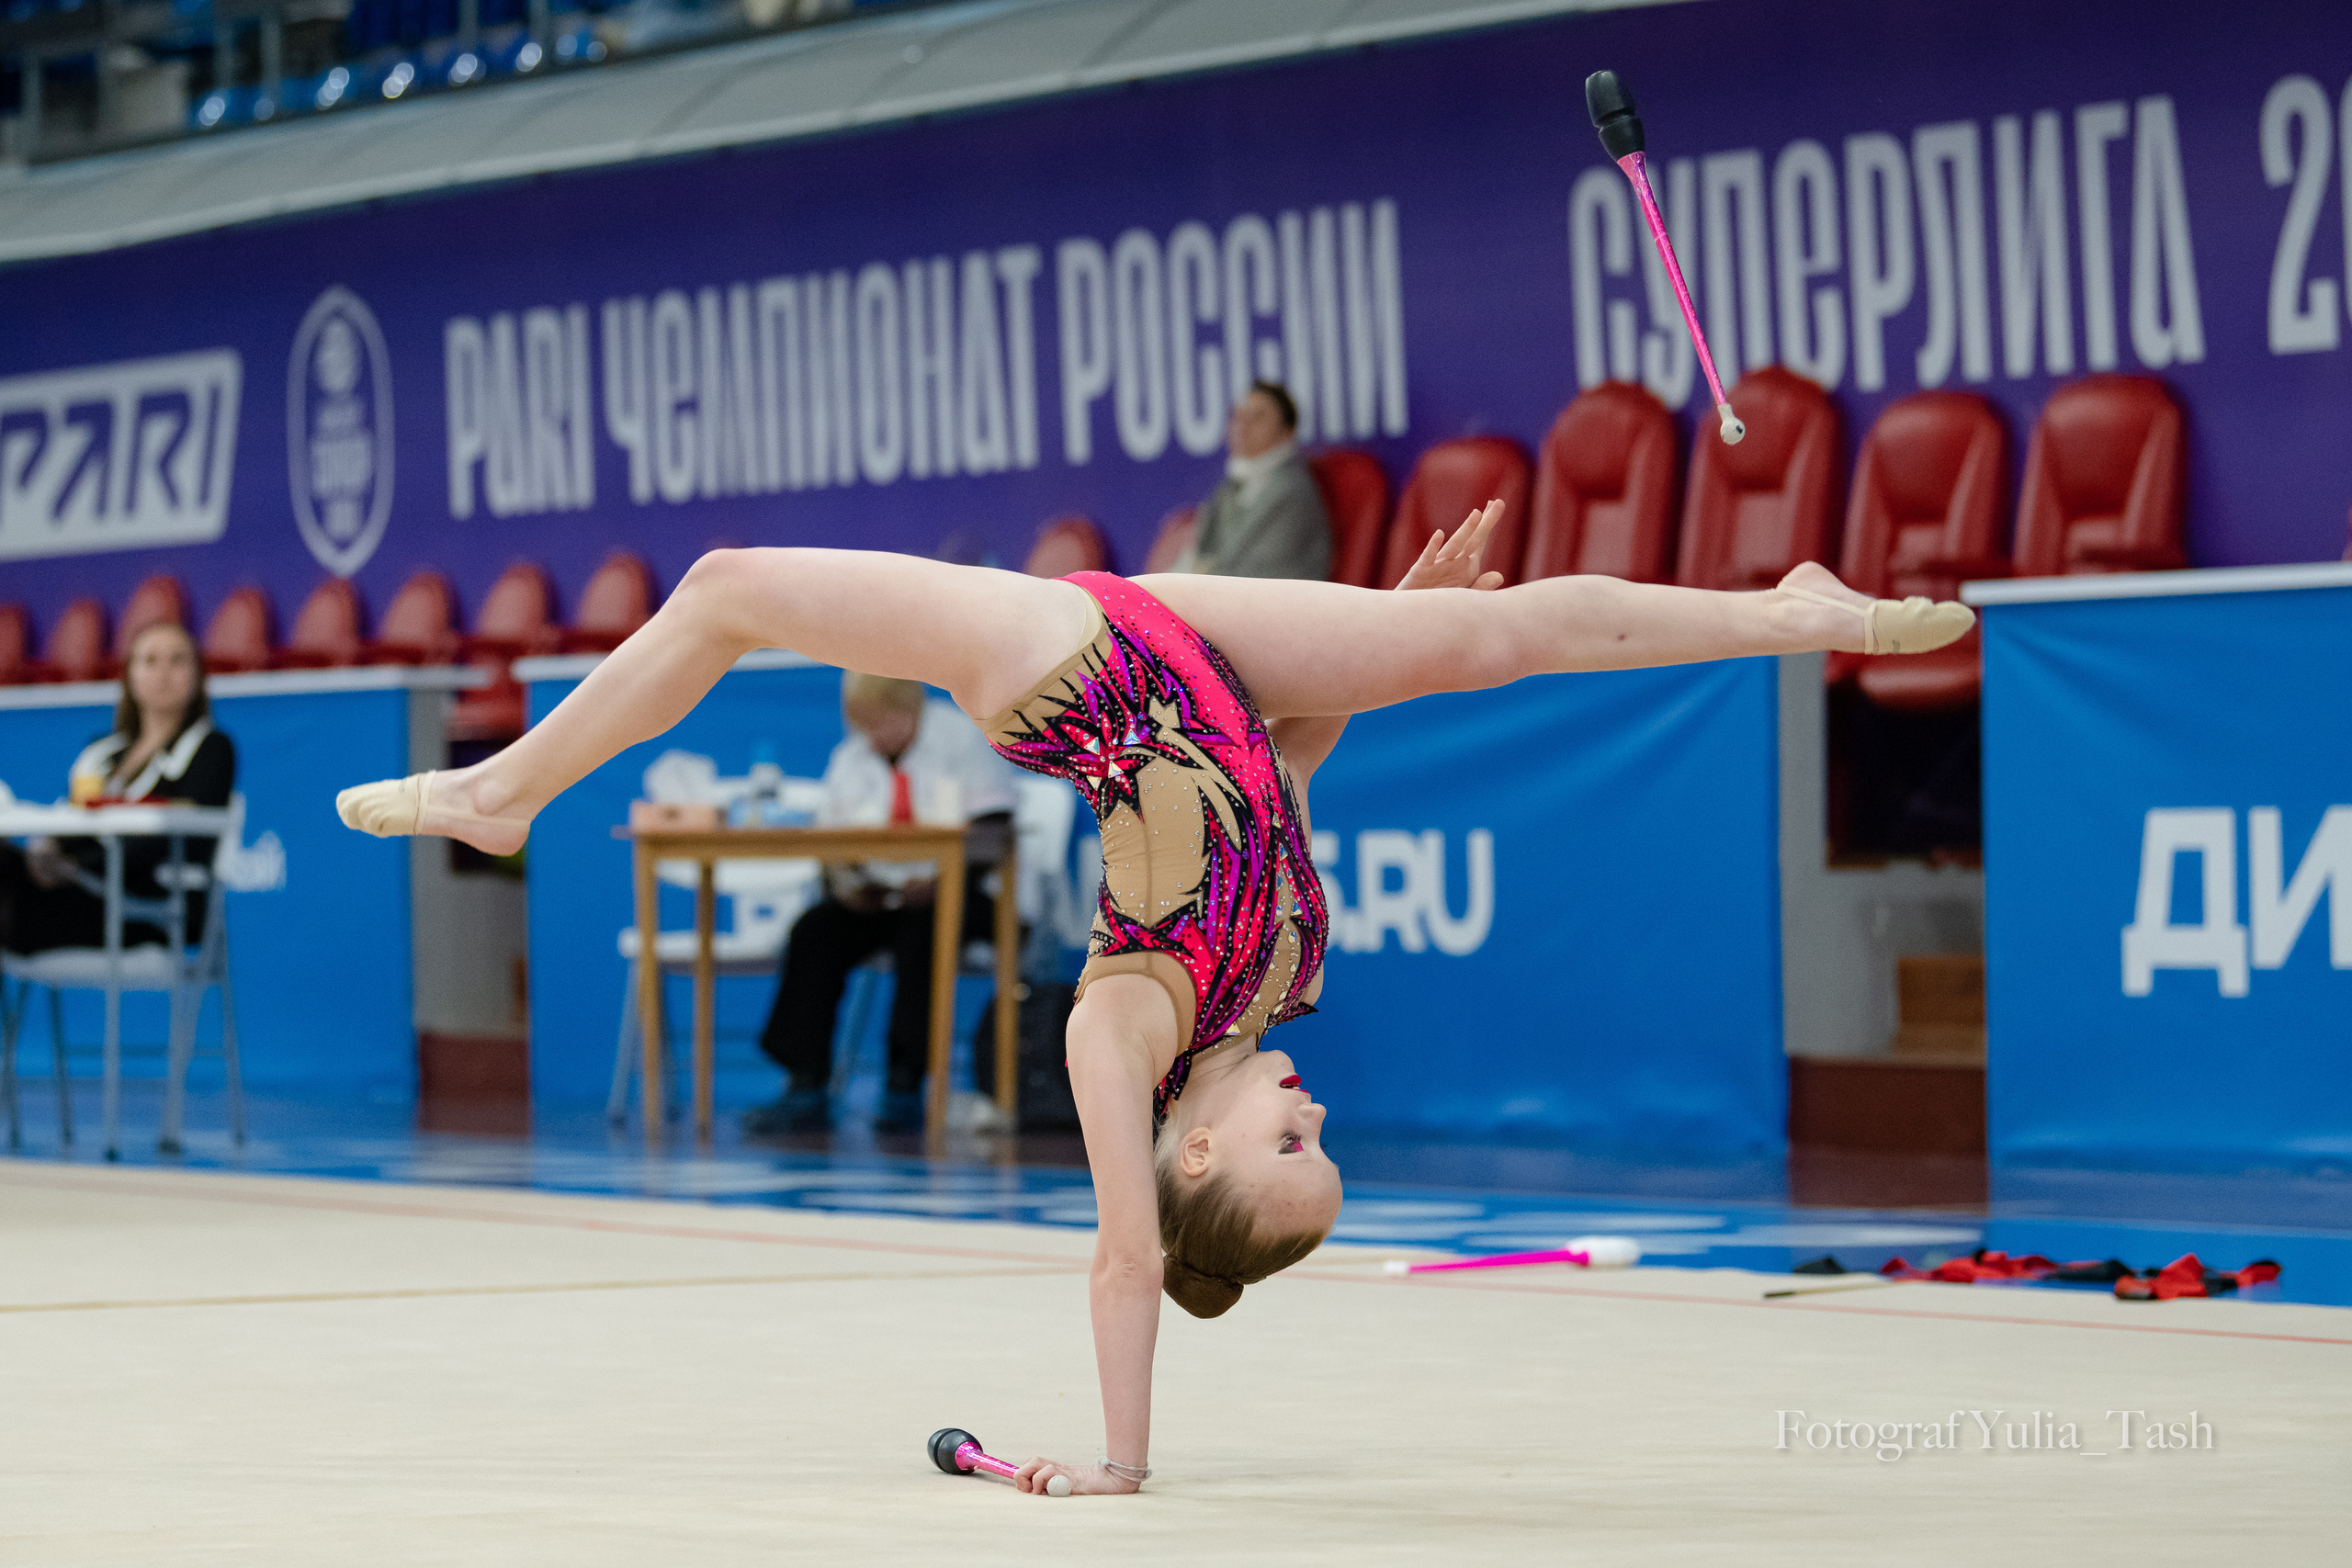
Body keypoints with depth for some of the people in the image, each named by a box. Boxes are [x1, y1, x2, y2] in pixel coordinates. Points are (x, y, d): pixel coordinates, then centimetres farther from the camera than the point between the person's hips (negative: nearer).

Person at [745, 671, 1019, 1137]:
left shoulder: (963, 741, -2)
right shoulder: (850, 757, 13)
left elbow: (992, 834, -11)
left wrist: (937, 880, -26)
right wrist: (842, 882, -12)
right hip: (875, 897, 5)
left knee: (920, 935, -37)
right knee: (814, 932, -23)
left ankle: (905, 1088, -32)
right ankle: (806, 1089, -26)